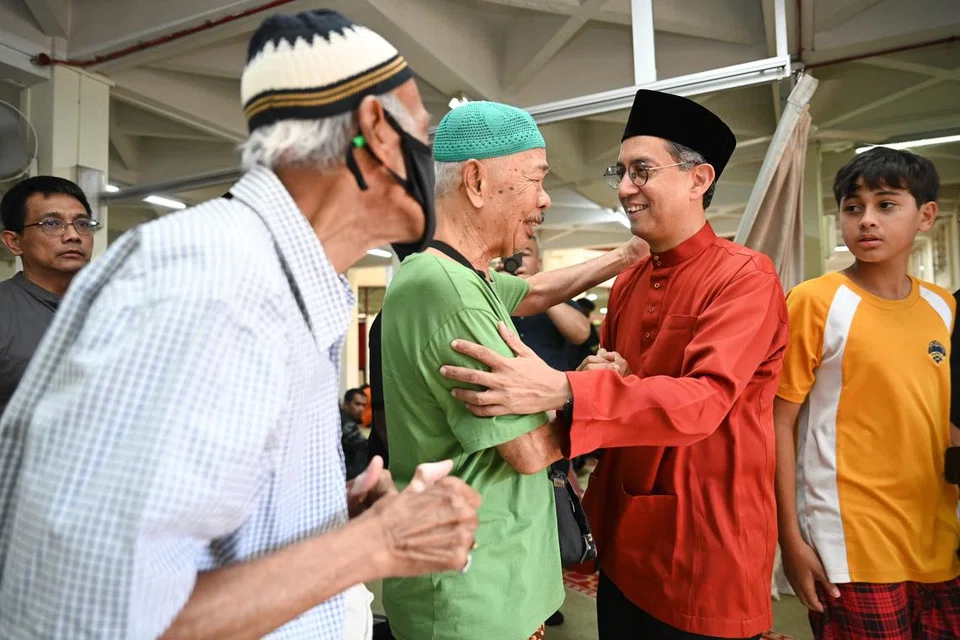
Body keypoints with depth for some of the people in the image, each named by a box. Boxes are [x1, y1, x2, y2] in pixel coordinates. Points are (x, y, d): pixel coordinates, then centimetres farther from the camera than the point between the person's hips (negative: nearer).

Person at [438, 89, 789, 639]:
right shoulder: (626, 285, 6)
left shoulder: (746, 276, -14)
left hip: (707, 544, -6)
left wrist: (563, 392, -40)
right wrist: (600, 375, -9)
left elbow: (705, 399, -28)